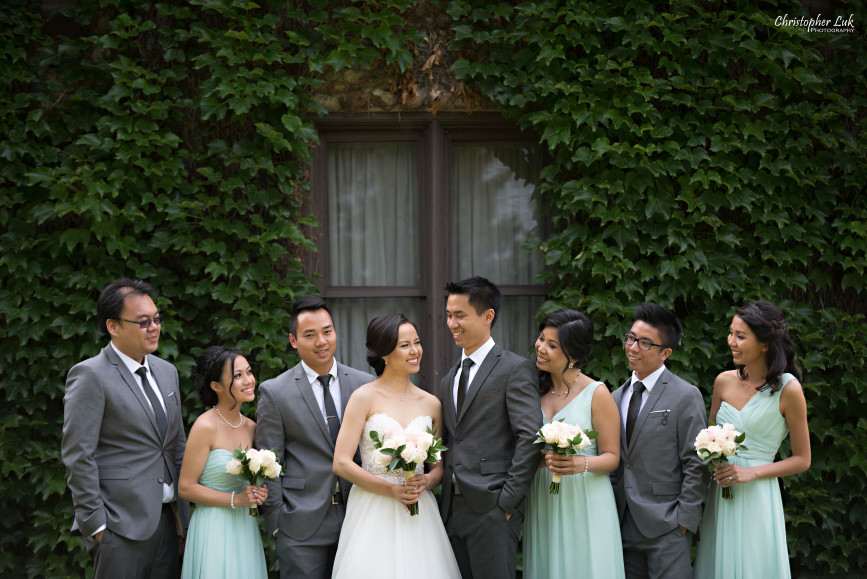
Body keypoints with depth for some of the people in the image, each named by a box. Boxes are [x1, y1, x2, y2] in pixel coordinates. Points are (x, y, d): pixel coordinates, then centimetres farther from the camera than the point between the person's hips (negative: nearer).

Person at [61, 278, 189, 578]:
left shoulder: (166, 372, 14)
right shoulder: (90, 376, -9)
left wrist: (186, 511, 15)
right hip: (122, 525, -7)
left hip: (167, 519, 7)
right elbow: (78, 456, -12)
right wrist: (95, 525, -15)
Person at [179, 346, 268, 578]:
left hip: (246, 528, 6)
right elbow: (185, 488, -13)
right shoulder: (205, 427, -12)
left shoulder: (251, 427, 7)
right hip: (214, 530, -6)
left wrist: (258, 494, 1)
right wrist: (235, 500, -17)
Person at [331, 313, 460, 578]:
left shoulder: (431, 404, 9)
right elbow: (341, 463, -9)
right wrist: (394, 490, -13)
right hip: (373, 513, -4)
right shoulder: (364, 398, -4)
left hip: (418, 514, 4)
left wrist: (426, 482, -8)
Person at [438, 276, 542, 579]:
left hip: (492, 510, -7)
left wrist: (507, 501, -15)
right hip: (452, 510, 7)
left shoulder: (516, 369, -4)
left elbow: (530, 437, -12)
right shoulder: (449, 380, 19)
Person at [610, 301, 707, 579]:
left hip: (665, 528, -6)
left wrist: (683, 521, -12)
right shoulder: (617, 397, 13)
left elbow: (696, 466, -8)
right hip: (624, 527, 6)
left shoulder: (686, 397, -6)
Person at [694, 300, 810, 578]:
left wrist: (751, 473, -13)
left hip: (756, 498, -4)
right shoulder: (724, 381, 4)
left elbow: (802, 459, -3)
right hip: (720, 496, 4)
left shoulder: (788, 389, -9)